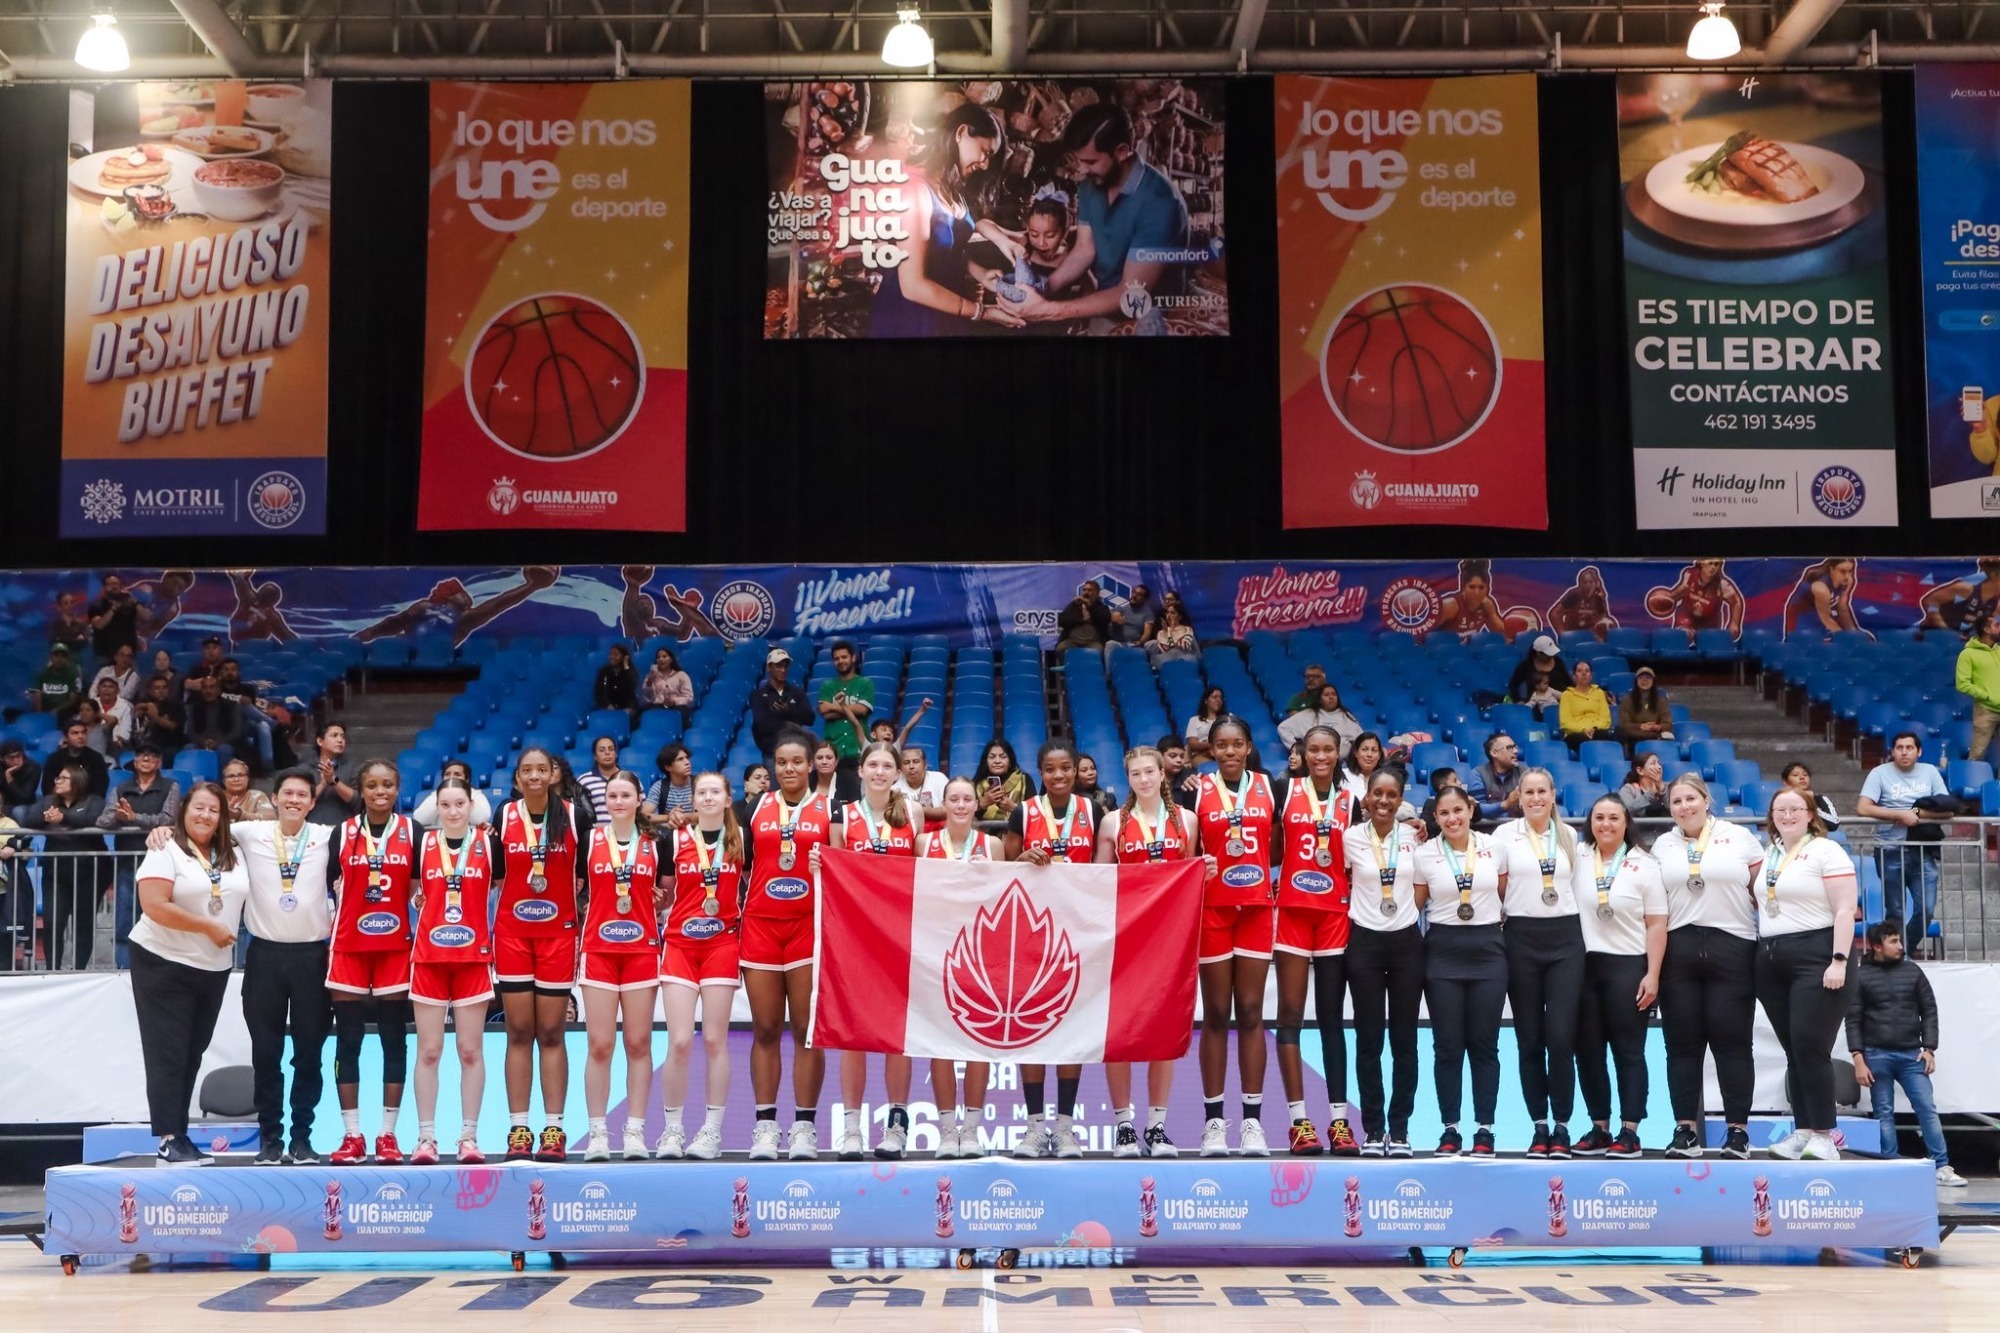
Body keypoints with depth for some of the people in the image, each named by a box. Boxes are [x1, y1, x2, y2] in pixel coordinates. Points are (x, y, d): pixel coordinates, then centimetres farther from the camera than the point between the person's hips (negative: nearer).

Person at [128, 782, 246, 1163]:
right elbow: (154, 906, -20)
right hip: (164, 966, -6)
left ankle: (181, 1135, 16)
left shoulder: (234, 856, 9)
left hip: (214, 969, 6)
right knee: (168, 1055, -6)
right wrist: (209, 927, -17)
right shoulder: (166, 852, -9)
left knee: (192, 1055, 10)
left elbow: (244, 899, 16)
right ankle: (168, 1141, -5)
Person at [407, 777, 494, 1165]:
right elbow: (411, 892, 15)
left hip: (474, 958, -1)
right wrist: (423, 903, 0)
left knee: (471, 1050, 2)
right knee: (428, 1051, 2)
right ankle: (426, 1137, 7)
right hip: (428, 958, 1)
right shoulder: (422, 844, 4)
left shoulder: (488, 844, 1)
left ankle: (469, 1137, 8)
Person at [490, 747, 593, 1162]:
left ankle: (554, 1129, 6)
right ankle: (518, 1129, 7)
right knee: (518, 1032, 2)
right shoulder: (504, 816, 3)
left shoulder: (575, 815, -1)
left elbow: (588, 870, 3)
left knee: (551, 1033, 1)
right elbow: (492, 872, 8)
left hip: (559, 932, -1)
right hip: (511, 932, 1)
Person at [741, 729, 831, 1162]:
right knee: (765, 1030, 4)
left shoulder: (829, 808, 6)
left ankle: (805, 1126, 4)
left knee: (807, 1029, -1)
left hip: (809, 925, -2)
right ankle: (764, 1126, 9)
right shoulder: (757, 807, 11)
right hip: (760, 925, 2)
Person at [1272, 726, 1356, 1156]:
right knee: (1291, 1013, -2)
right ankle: (1299, 1120, -1)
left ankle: (1339, 1119, 6)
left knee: (1332, 1017, 5)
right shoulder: (1286, 790, 4)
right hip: (1292, 910, -2)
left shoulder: (1350, 801, 10)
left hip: (1335, 914, 2)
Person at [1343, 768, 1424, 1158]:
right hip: (1365, 942, -1)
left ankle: (1400, 1129, 10)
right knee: (1368, 1041, 1)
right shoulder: (1351, 837, -2)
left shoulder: (1414, 837, 2)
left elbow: (1419, 888, 13)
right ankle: (1373, 1130, 7)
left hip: (1406, 940, 1)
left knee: (1404, 1041, 4)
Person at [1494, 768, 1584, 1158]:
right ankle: (1539, 1126, 11)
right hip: (1522, 938, -1)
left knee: (1561, 1036, -7)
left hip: (1565, 937, 1)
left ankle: (1561, 1127, 2)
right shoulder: (1505, 834, 3)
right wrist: (1497, 920, -4)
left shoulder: (1569, 835, 10)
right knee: (1530, 1039, 2)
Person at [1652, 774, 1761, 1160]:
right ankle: (1686, 1129, 9)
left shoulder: (1739, 838, 5)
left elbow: (1762, 892, 4)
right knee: (1682, 1043, 3)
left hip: (1732, 948, -2)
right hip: (1678, 950, 2)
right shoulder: (1662, 845, 12)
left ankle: (1738, 1130, 6)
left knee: (1731, 1042, 0)